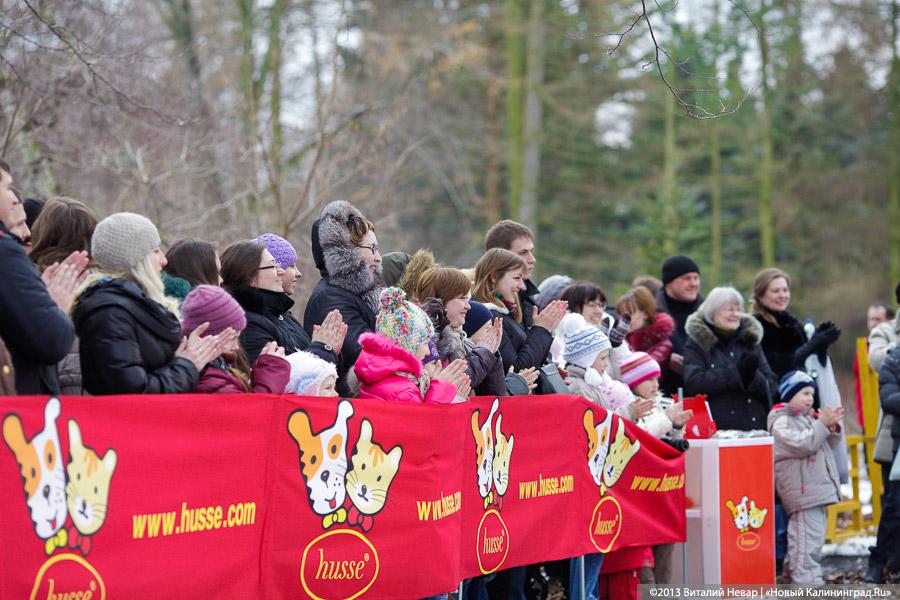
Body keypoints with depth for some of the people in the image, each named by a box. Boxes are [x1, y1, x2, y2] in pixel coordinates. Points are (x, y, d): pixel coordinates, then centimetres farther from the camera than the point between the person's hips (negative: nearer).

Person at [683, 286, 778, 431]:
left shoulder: (750, 340, 14)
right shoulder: (696, 344, 3)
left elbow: (771, 385, 9)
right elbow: (693, 382, -12)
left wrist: (753, 377, -14)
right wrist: (736, 372, -15)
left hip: (754, 427, 4)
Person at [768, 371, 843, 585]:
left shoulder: (808, 418, 19)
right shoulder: (782, 422, -8)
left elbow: (828, 445, 23)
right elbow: (803, 445, -22)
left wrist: (833, 428, 4)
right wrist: (822, 424, -19)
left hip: (817, 488, 10)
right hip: (802, 490, -10)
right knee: (808, 539, -13)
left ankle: (793, 572, 25)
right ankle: (807, 582, -13)